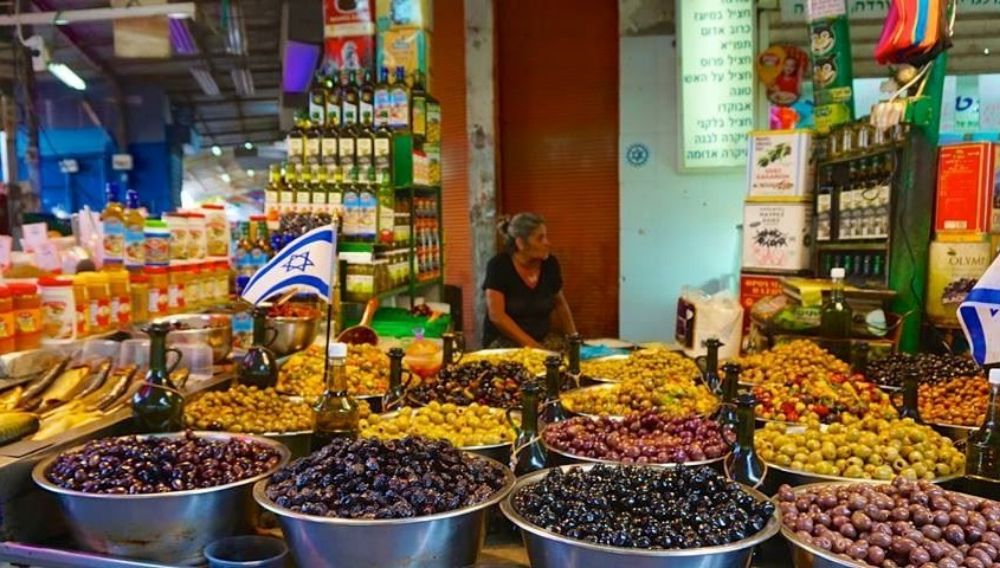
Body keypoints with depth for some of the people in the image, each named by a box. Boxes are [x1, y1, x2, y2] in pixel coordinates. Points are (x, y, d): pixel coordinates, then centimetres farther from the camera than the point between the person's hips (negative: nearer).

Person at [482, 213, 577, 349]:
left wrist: (573, 337, 7)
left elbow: (560, 303, 18)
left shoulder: (550, 264, 1)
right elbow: (497, 316, -16)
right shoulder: (498, 266, -13)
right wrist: (530, 345, -20)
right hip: (504, 341, -5)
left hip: (543, 339, 5)